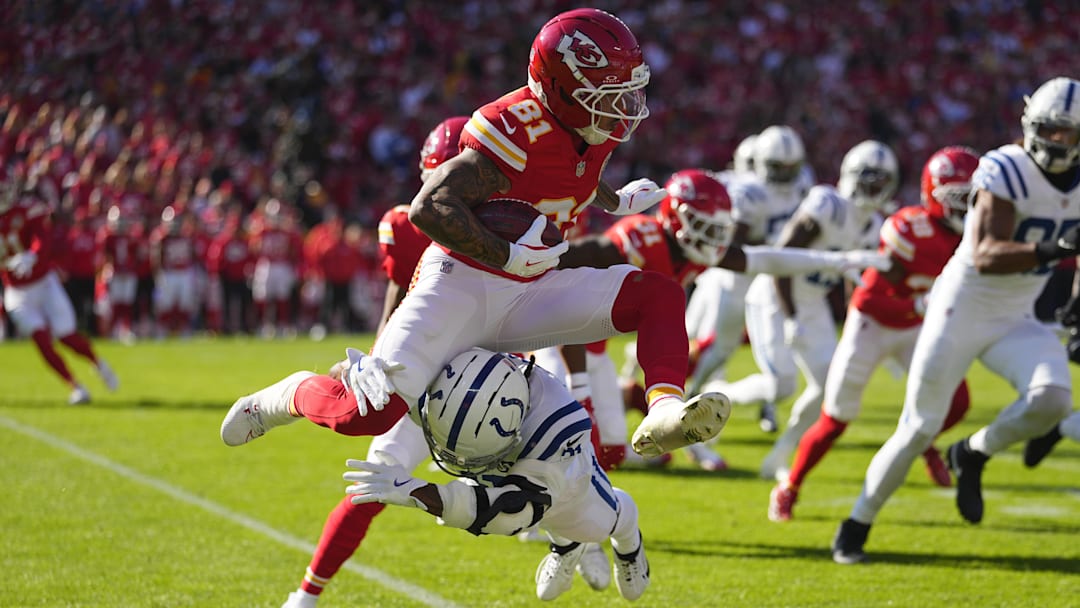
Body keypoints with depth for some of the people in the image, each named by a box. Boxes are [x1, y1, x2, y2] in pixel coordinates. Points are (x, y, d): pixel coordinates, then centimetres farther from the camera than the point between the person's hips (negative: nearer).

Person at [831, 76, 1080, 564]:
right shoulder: (1006, 171, -21)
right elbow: (985, 256, -32)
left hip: (1015, 322, 5)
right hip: (962, 310, -5)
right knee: (919, 430, -1)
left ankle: (972, 455, 5)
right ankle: (855, 528, 18)